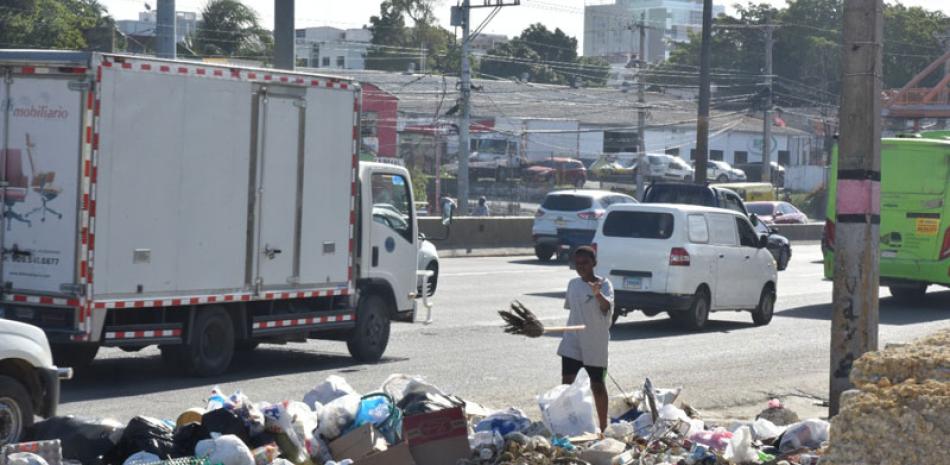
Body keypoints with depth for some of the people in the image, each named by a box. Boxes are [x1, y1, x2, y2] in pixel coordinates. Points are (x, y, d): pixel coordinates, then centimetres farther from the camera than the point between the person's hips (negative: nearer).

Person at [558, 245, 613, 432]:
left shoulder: (604, 284, -12)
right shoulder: (573, 284, 4)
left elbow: (607, 307, -33)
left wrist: (598, 294, -53)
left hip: (595, 344, -4)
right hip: (572, 342, 4)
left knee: (597, 385, 6)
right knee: (566, 382, -4)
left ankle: (603, 427, 19)